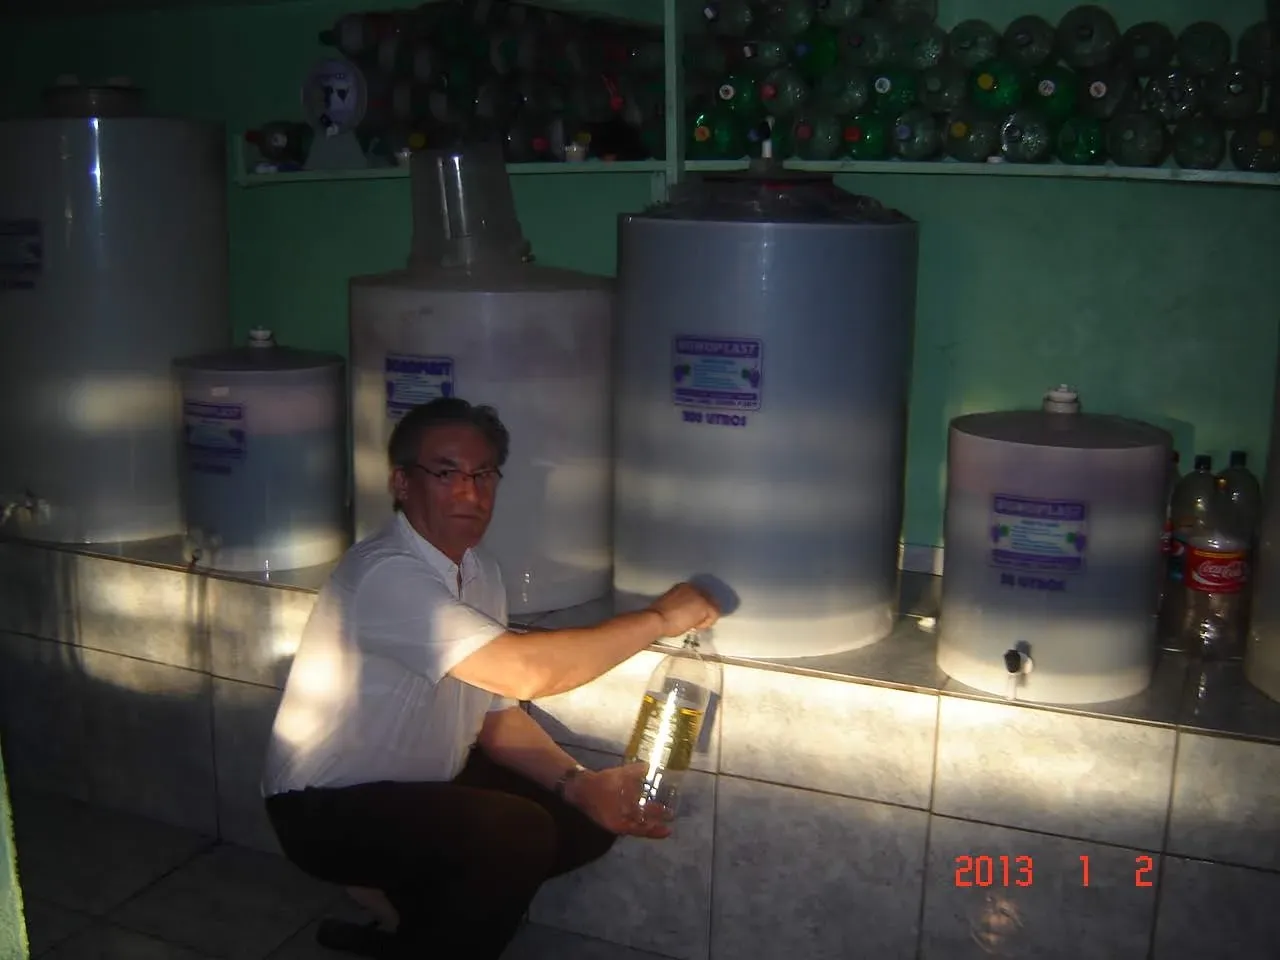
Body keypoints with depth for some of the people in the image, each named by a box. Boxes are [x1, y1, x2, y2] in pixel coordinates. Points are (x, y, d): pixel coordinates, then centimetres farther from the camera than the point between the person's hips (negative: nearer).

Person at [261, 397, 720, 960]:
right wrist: (657, 619, -27)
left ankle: (418, 908, 14)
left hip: (421, 783, 9)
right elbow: (522, 673, -37)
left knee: (585, 820, 0)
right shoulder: (386, 574, -27)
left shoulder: (480, 572, 2)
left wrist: (580, 784, -12)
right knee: (519, 835, -28)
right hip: (331, 809, -9)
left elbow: (498, 716, 5)